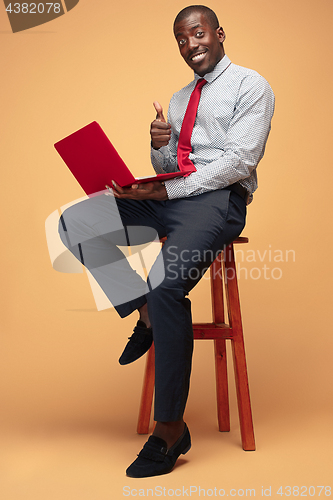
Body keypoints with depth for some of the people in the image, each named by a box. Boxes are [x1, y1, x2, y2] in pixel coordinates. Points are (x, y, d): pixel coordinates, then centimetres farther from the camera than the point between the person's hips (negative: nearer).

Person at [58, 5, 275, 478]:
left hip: (219, 198, -7)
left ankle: (171, 429, -20)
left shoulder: (250, 86, 3)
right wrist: (159, 144, -3)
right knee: (76, 221, -12)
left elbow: (239, 161, -10)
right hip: (170, 195, 7)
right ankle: (145, 314, -7)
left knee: (166, 286, -32)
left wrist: (167, 190, -16)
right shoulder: (179, 98, 26)